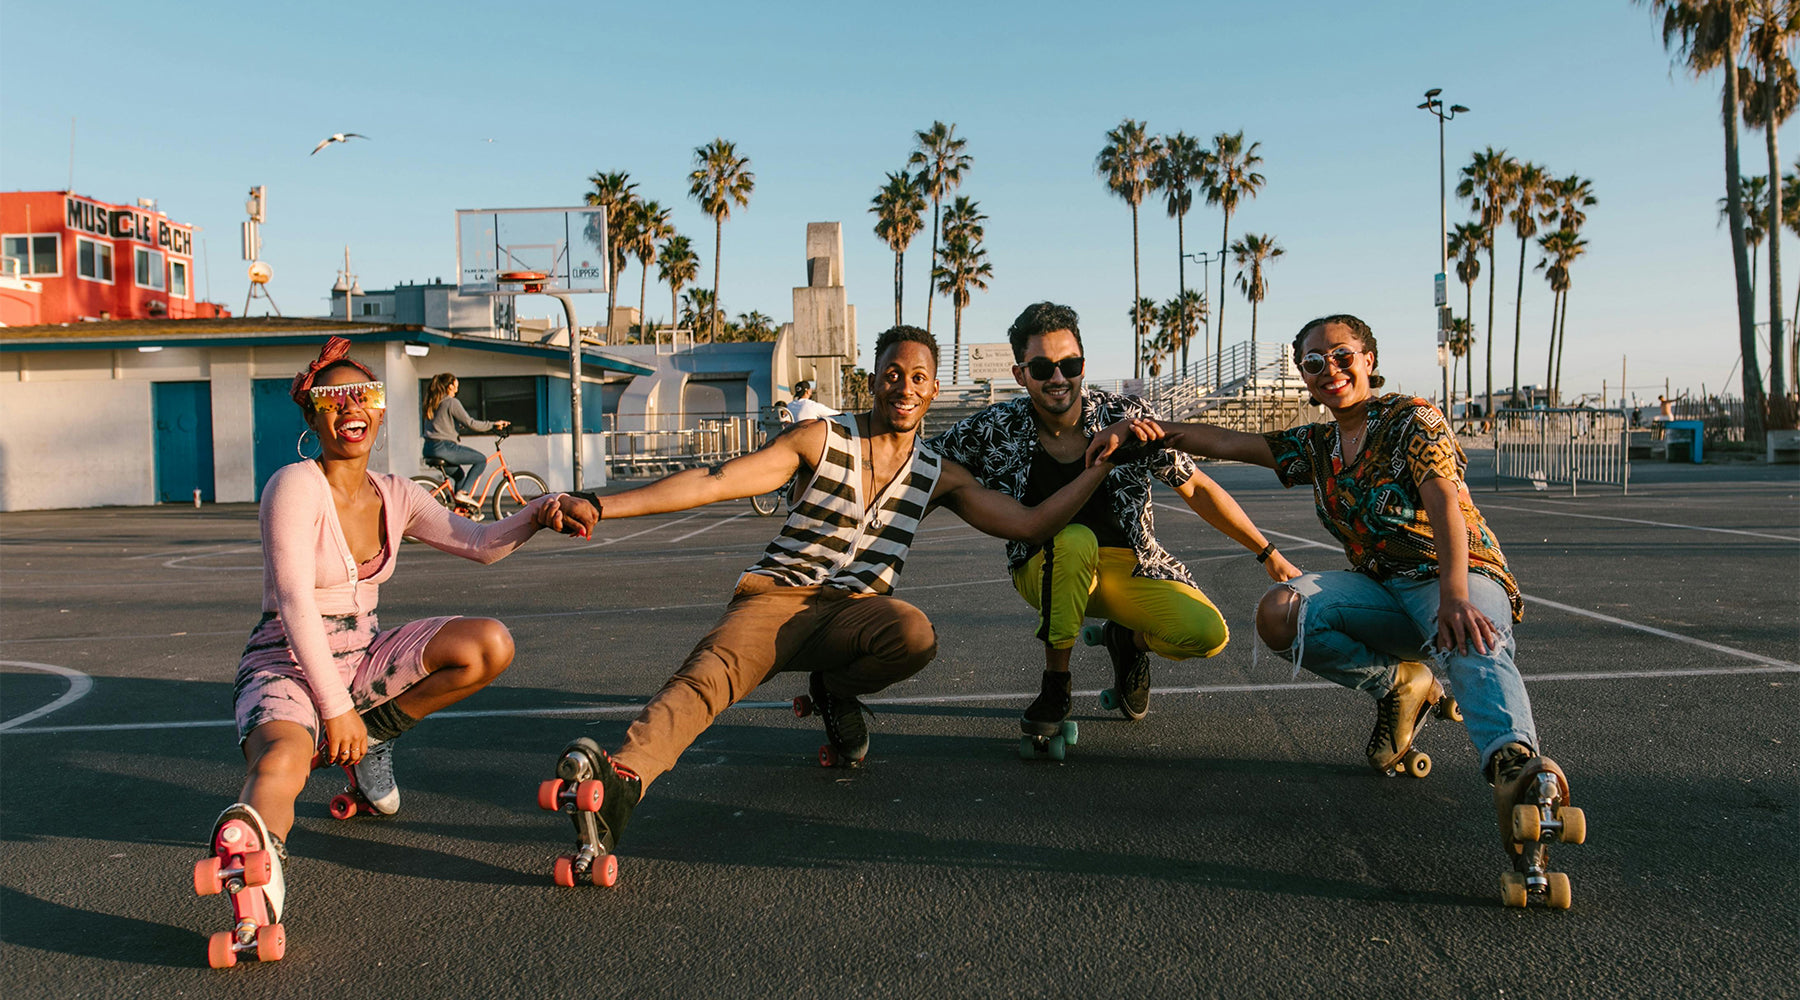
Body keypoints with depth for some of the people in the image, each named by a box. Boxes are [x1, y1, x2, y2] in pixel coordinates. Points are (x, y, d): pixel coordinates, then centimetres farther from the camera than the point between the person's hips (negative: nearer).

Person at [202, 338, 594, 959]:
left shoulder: (394, 496, 5)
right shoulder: (296, 487, -14)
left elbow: (480, 544, 8)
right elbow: (295, 606, -20)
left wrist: (540, 512, -12)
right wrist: (335, 707, -23)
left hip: (362, 661, 7)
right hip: (288, 666, -7)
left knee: (490, 646, -14)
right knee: (283, 761, -40)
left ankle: (370, 742, 3)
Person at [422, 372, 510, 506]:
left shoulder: (433, 403, 19)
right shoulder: (452, 402, -8)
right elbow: (470, 424, -12)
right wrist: (493, 425, -3)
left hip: (429, 449, 10)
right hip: (443, 447, -10)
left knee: (461, 473, 27)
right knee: (482, 460, -3)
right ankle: (464, 492, -9)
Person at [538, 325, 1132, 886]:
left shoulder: (938, 476, 12)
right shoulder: (821, 440, 4)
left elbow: (1030, 525, 9)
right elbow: (715, 482, -5)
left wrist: (1102, 466, 2)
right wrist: (601, 507, -15)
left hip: (856, 611, 2)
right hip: (777, 596, -2)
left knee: (916, 634, -33)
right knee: (709, 672, -34)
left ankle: (834, 692, -3)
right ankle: (620, 778, -58)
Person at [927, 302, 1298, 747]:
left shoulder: (1127, 417, -12)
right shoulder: (994, 430, -13)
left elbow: (1196, 488, -2)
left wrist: (1269, 554, 0)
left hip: (1127, 565, 1)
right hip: (1047, 571, -1)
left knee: (1208, 634, -24)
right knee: (1074, 539, -37)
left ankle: (1128, 638, 14)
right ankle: (1055, 686, -15)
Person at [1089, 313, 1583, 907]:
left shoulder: (1412, 419, -7)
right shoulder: (1315, 447, 13)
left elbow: (1446, 508, -23)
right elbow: (1222, 442, 11)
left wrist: (1454, 597, -40)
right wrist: (1140, 428, -5)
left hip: (1462, 577, -5)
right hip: (1383, 590, 6)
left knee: (1475, 650, -41)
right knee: (1279, 613, -23)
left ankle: (1518, 768, -71)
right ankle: (1399, 688, -6)